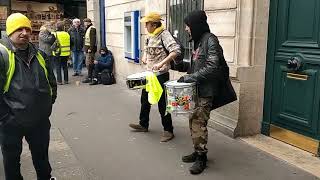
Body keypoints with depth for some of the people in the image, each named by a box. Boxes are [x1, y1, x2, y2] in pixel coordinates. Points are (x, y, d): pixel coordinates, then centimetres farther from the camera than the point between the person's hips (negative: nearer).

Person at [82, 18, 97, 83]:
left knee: (89, 63, -9)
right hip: (87, 49, 11)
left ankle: (89, 78, -5)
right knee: (87, 63, 12)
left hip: (90, 49, -10)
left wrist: (90, 48, -24)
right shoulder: (87, 29, 20)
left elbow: (93, 39, -20)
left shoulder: (92, 29, -11)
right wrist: (85, 49, 19)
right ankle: (90, 76, 19)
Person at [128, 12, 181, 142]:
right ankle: (143, 124, 34)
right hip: (149, 73, 9)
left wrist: (162, 63, -33)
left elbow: (176, 51, -27)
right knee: (145, 99, 18)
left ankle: (168, 131, 12)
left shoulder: (164, 34, -16)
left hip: (161, 75, -9)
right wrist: (144, 56, 8)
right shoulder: (150, 36, 9)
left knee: (162, 103, -1)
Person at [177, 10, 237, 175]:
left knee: (198, 122, -6)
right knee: (193, 120, 10)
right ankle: (198, 151, 24)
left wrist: (189, 77, -19)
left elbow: (212, 68, -21)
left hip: (206, 90, -8)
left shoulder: (210, 40, -13)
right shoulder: (198, 40, 13)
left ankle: (201, 157, 7)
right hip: (196, 89, 8)